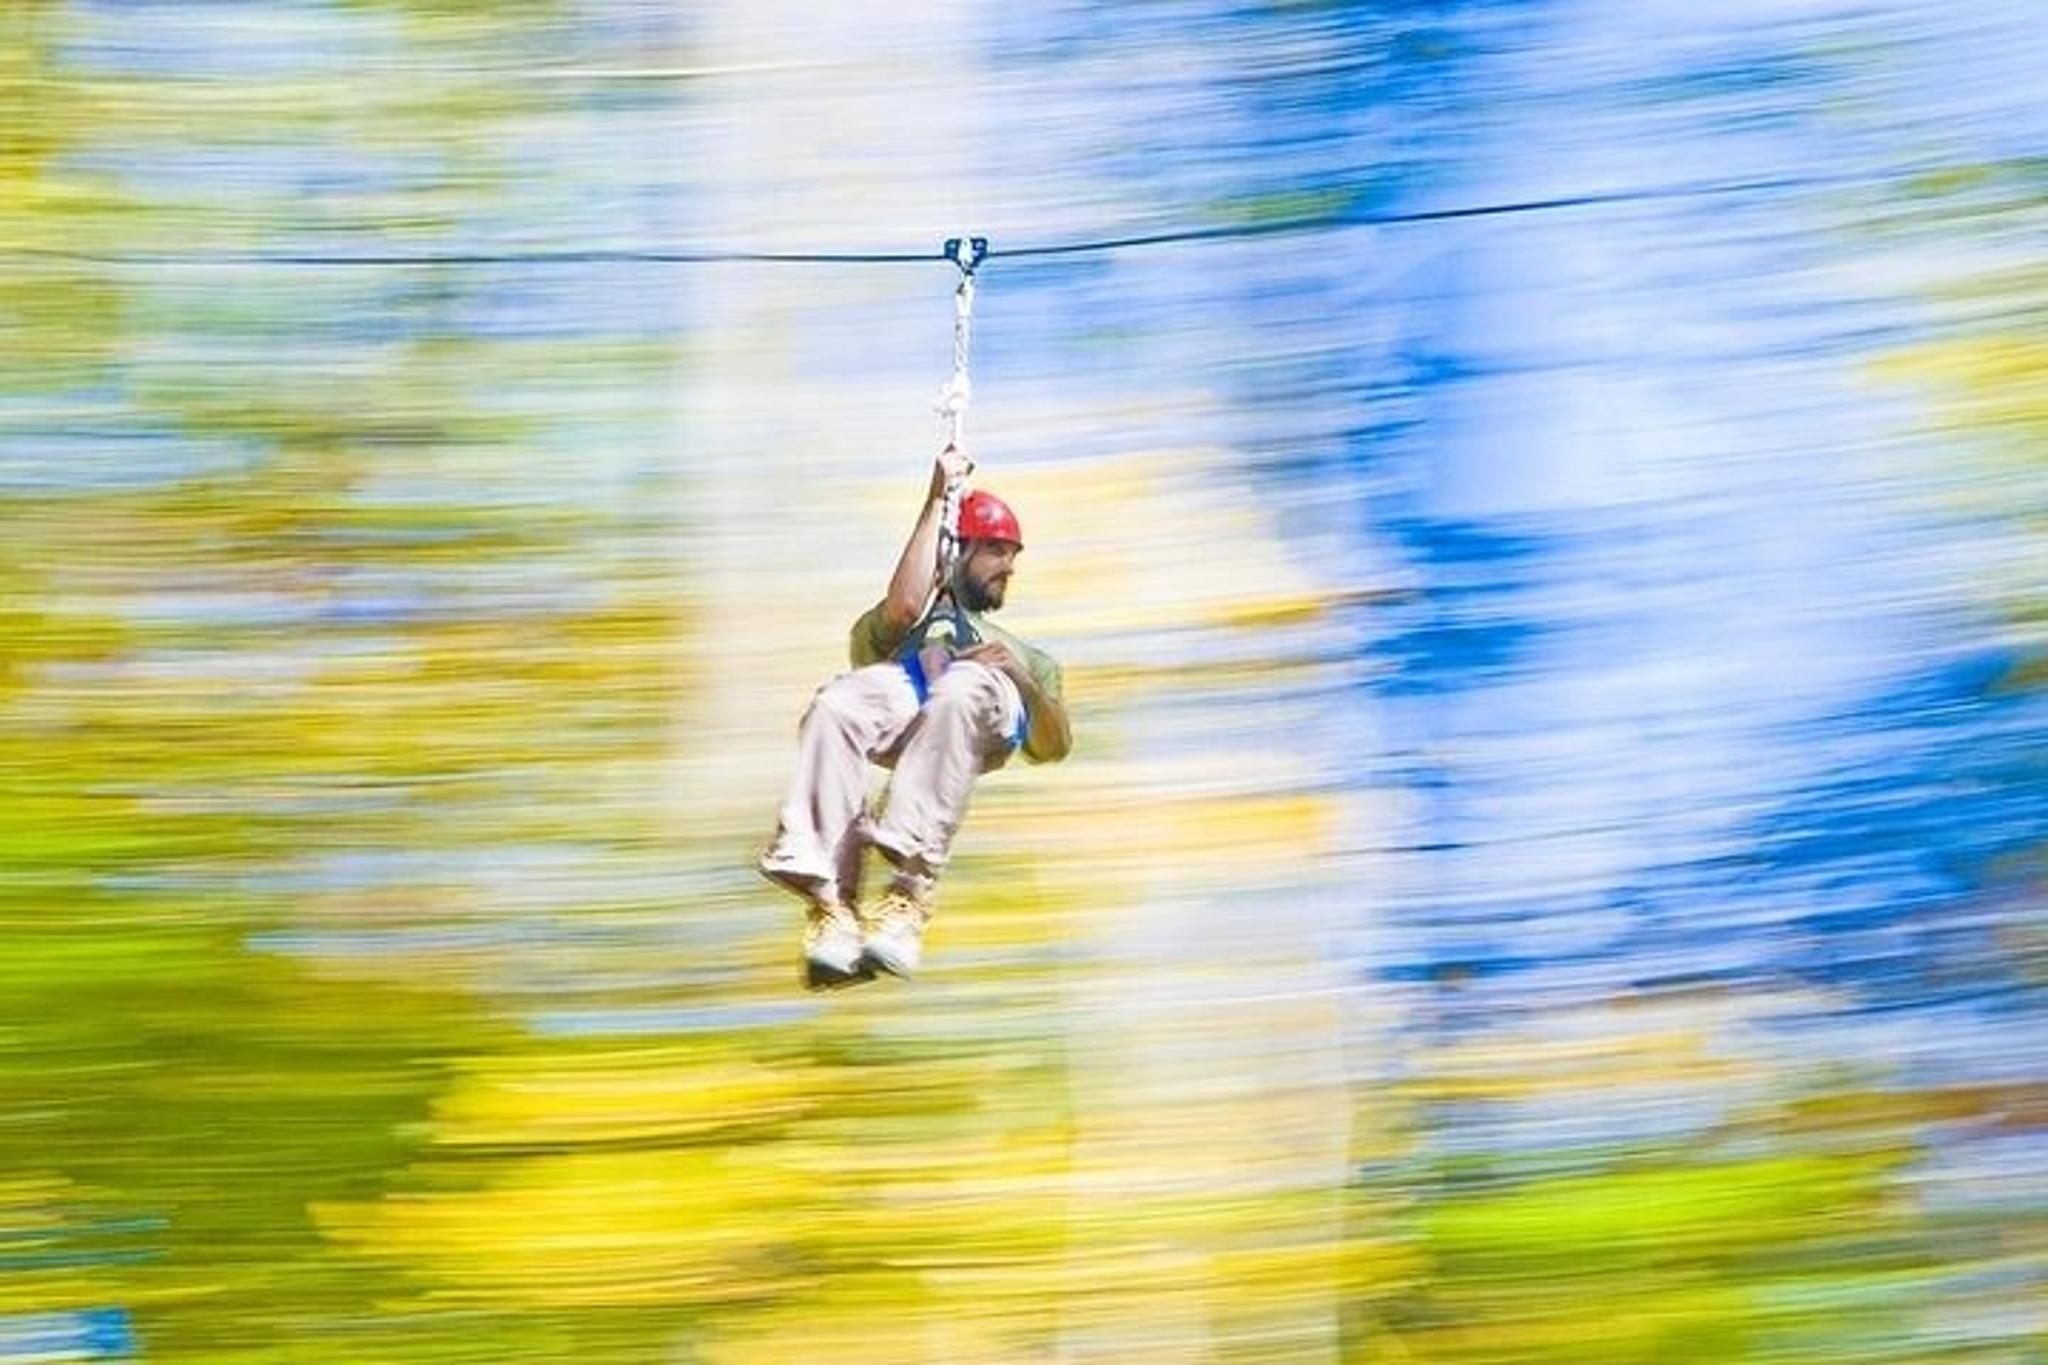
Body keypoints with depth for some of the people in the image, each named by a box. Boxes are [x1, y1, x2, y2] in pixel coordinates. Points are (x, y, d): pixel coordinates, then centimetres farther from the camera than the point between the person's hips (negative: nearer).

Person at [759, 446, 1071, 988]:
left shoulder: (1027, 657, 46)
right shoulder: (891, 628, 42)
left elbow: (1055, 747, 27)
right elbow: (903, 607, 15)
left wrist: (1021, 676, 7)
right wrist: (936, 502, 21)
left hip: (990, 711, 0)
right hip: (898, 690, 0)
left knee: (960, 687, -41)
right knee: (836, 703, -38)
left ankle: (910, 889, -54)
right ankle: (832, 901, -52)